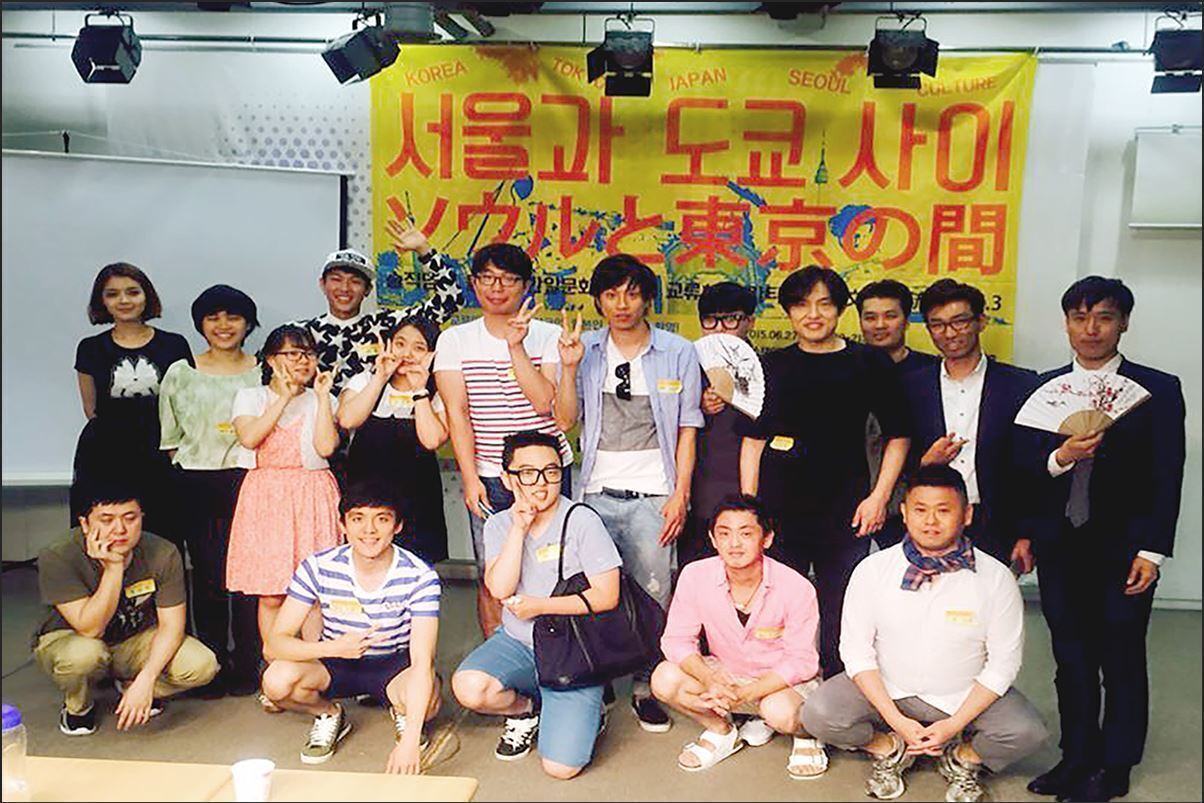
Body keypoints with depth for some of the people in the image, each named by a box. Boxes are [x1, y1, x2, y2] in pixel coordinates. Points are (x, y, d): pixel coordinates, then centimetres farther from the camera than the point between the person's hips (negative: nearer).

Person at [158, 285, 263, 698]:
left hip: (247, 479, -1)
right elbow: (171, 438, 12)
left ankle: (247, 665, 9)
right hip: (195, 483, 2)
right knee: (206, 575, 4)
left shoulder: (264, 372, 6)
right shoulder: (179, 373, 11)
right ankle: (214, 666, 15)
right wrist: (183, 470, 3)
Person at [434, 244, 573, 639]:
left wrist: (516, 346, -16)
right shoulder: (455, 340, 6)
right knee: (491, 580, 4)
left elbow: (545, 402, -10)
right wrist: (470, 477, -8)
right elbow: (457, 413, 0)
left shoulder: (548, 336, 3)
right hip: (488, 478, 1)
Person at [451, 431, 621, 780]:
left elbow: (607, 596, -12)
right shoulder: (500, 524, 2)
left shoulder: (581, 520, -10)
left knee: (561, 766, -15)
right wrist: (519, 528, -18)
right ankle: (526, 709, 8)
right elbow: (500, 589, -13)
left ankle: (584, 715, 20)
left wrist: (539, 606, -12)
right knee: (468, 687, -27)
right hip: (517, 641, 4)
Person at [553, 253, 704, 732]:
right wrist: (569, 368, -10)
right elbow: (565, 420, 3)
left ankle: (646, 686, 15)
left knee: (652, 596, 0)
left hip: (653, 495, -2)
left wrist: (680, 494, -4)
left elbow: (687, 429, 3)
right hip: (596, 493, 2)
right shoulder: (586, 350, 8)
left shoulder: (678, 352, 3)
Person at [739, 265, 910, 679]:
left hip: (846, 514, -1)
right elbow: (753, 440, 10)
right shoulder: (772, 366, 8)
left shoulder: (869, 363, 4)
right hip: (779, 510, 1)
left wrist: (879, 496, 0)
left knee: (841, 614, 4)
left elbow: (898, 435, 10)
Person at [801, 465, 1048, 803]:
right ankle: (890, 749, 8)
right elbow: (857, 651, -7)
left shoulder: (996, 578, -12)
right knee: (818, 715, -22)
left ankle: (962, 758, 8)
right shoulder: (872, 570, -11)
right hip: (885, 689, 0)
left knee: (1026, 733, -26)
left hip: (963, 697, 0)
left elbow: (1002, 664, -7)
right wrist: (895, 720, -15)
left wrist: (955, 724, -15)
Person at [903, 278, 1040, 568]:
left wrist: (1026, 536, -2)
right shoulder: (912, 387, 6)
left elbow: (1032, 470, 2)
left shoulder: (1020, 385, 1)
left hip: (995, 534, -1)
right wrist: (925, 464, -11)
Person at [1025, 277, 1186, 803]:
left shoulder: (1157, 390, -3)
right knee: (1071, 658, 12)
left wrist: (1151, 552, -9)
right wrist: (1060, 457, -16)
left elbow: (1166, 478, -5)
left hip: (1123, 549, -3)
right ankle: (1077, 758, 26)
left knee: (1121, 660, 8)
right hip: (1059, 546, 3)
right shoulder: (1044, 388, 5)